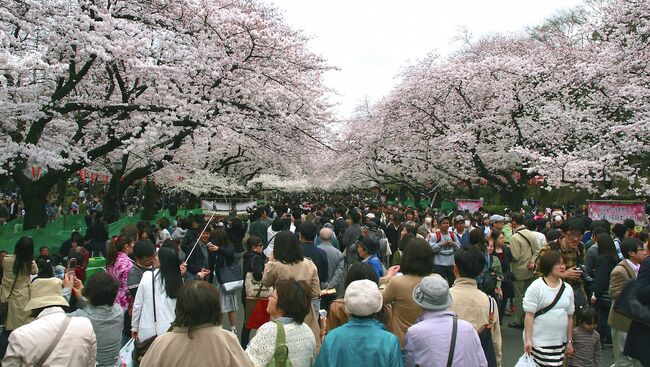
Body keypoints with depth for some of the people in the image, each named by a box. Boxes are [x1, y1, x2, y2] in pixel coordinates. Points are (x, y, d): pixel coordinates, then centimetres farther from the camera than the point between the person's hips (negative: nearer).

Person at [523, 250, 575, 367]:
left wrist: (570, 341, 15)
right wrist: (527, 339, -14)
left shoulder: (568, 289, 8)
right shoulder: (536, 287, -10)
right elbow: (529, 315, -11)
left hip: (560, 342, 6)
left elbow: (569, 316, 13)